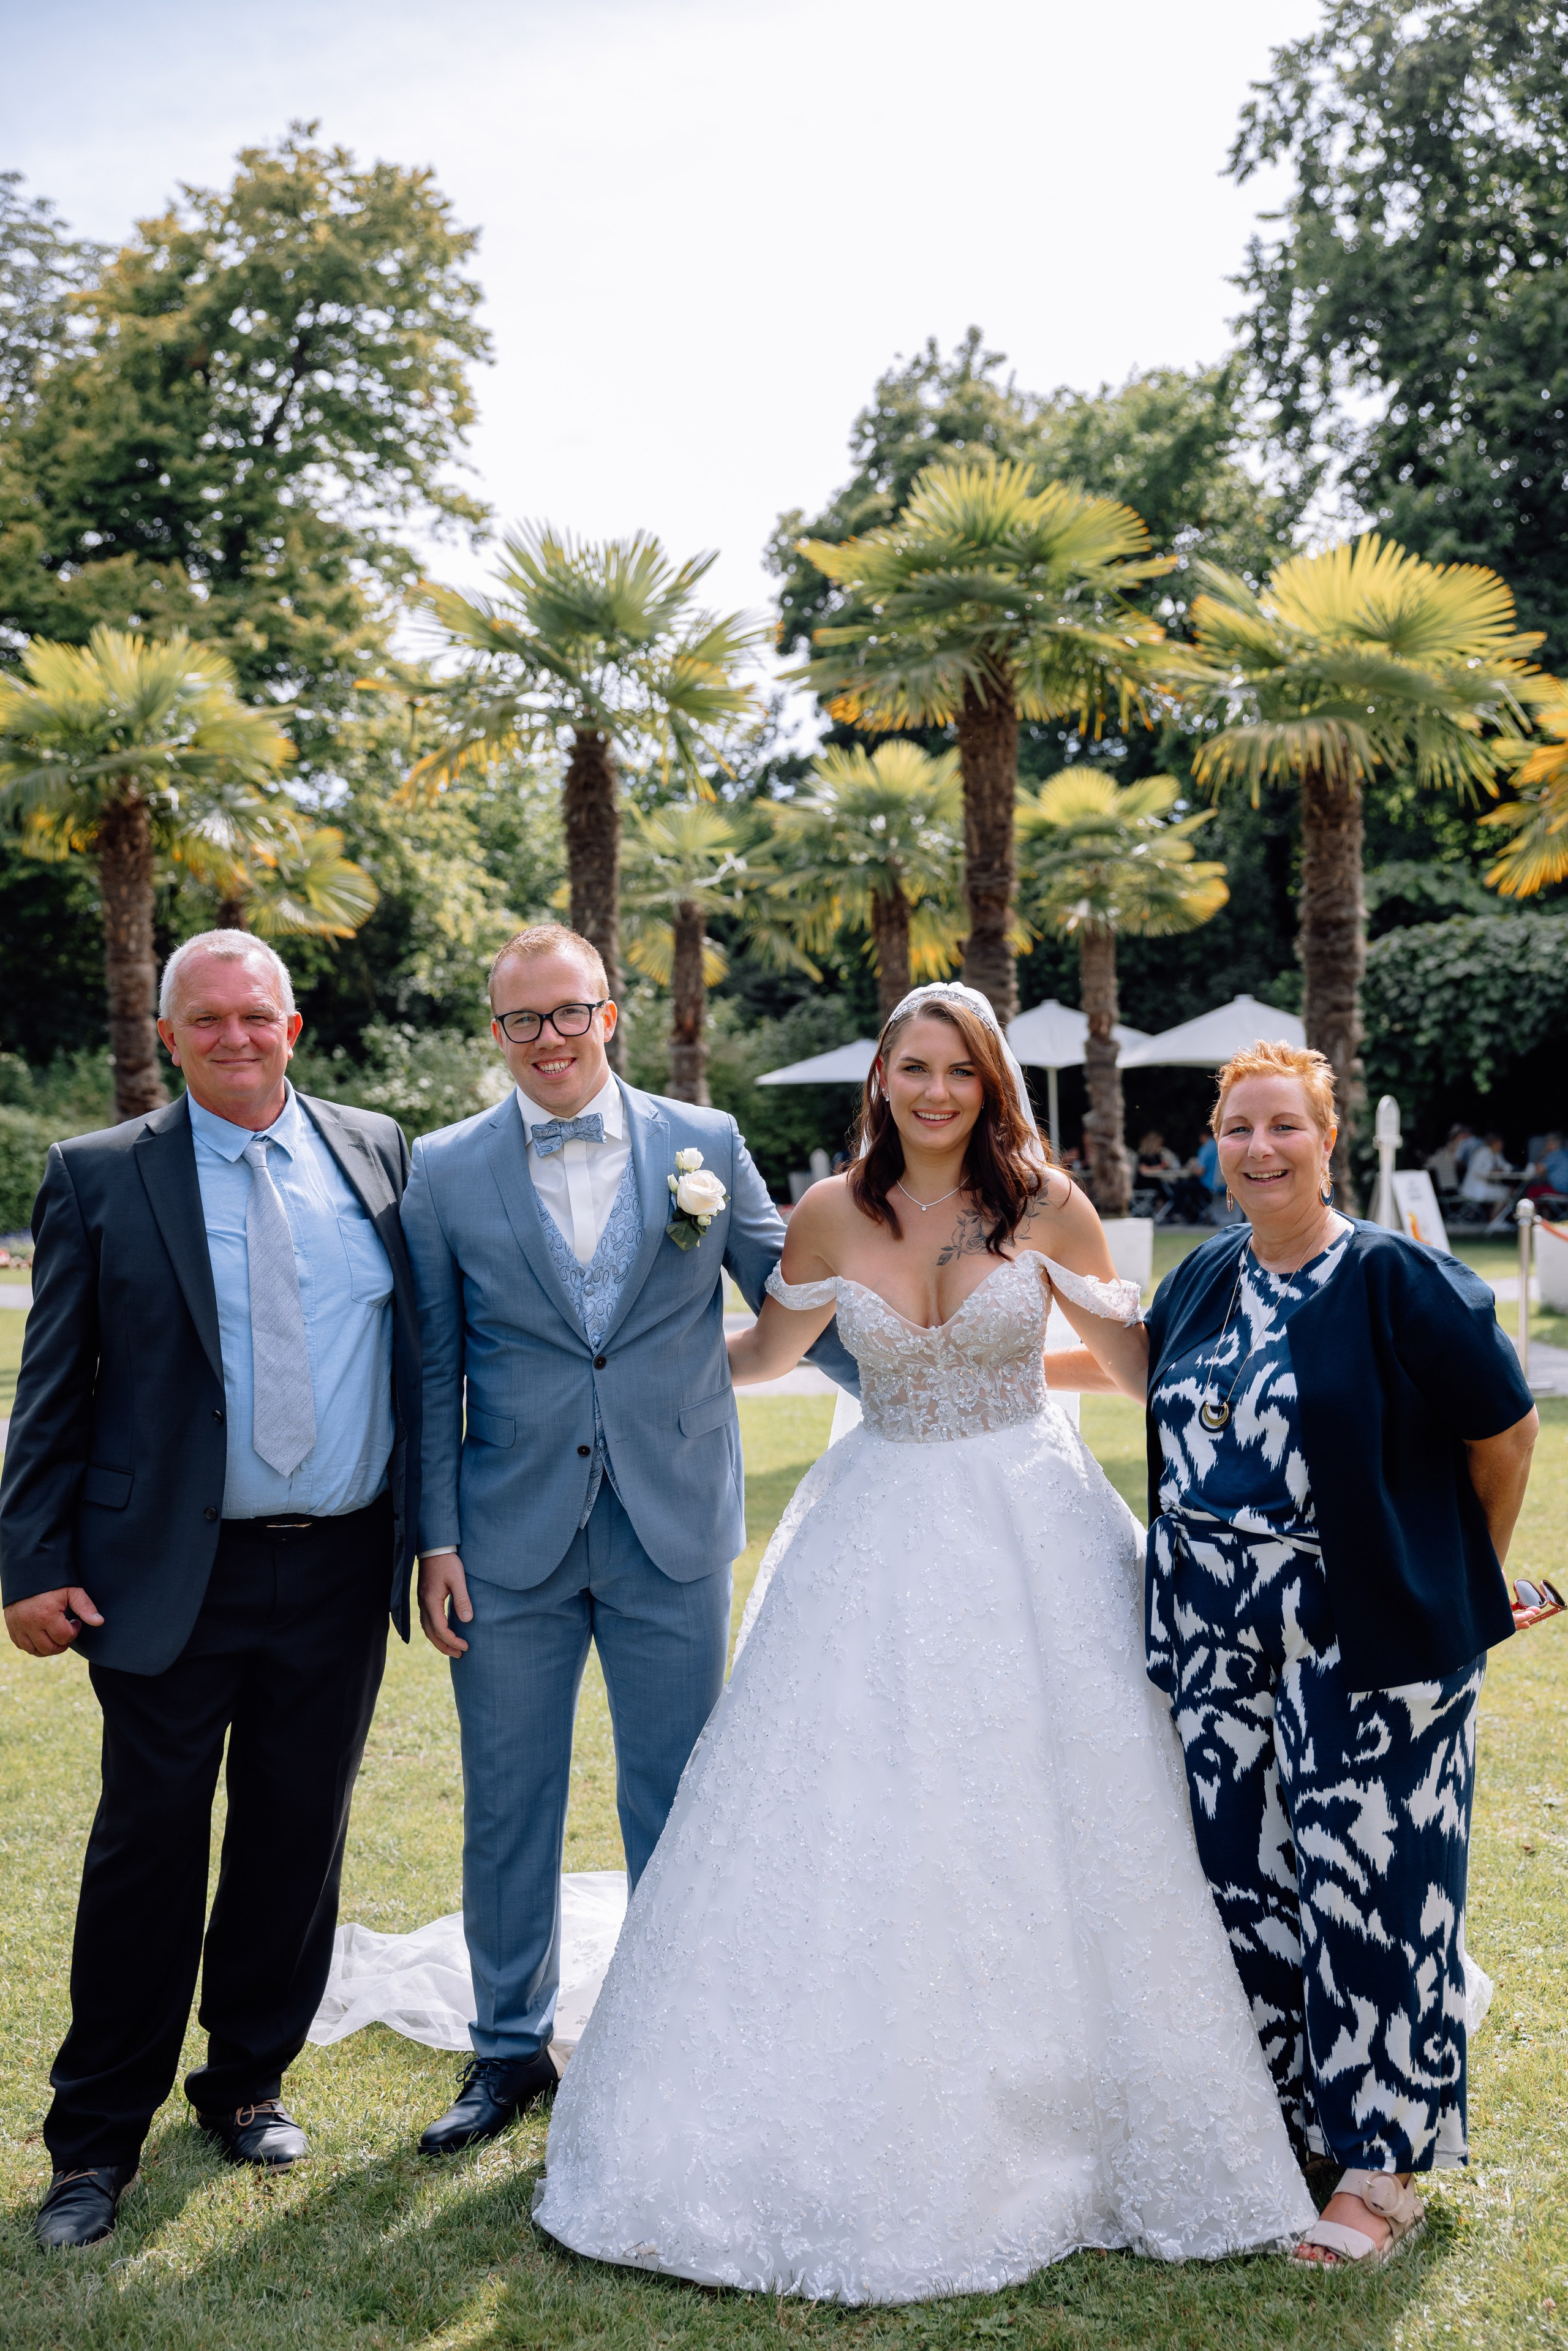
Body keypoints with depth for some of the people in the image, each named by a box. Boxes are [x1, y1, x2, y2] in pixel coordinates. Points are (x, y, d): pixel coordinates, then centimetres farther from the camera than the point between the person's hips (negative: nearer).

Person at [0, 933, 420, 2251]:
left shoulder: (377, 1154, 6)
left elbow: (427, 1343, 10)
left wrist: (430, 1531, 5)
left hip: (341, 1572, 3)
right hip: (173, 1579, -2)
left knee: (298, 1842, 13)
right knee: (148, 1850, 4)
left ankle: (250, 2080, 34)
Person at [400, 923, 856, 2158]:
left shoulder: (704, 1141, 0)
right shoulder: (445, 1171, 1)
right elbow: (434, 1372, 2)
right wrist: (438, 1537, -1)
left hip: (673, 1535, 0)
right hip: (512, 1539, 0)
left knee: (677, 1802, 10)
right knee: (507, 1808, 11)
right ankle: (513, 2047, 31)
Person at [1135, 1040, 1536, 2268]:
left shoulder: (1397, 1279, -11)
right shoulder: (1202, 1281, 7)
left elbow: (1505, 1430, -4)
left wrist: (1469, 1578, 5)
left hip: (1368, 1643, -6)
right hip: (1217, 1643, 6)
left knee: (1371, 1887, 1)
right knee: (1240, 1875, 12)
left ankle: (1383, 2166, 16)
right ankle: (1271, 2109, 31)